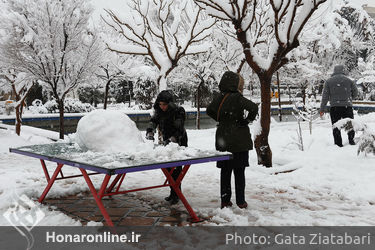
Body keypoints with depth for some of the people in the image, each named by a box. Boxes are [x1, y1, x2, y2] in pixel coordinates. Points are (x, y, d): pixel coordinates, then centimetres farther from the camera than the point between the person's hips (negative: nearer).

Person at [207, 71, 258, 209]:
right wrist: (247, 120, -8)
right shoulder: (237, 98, -15)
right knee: (239, 172, 5)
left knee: (225, 171, 11)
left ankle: (225, 200, 16)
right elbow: (254, 108, -25)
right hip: (239, 141, -5)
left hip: (223, 141, 5)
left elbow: (209, 110, 15)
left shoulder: (220, 98, 3)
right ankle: (240, 201, 11)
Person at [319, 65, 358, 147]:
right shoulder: (348, 80, 5)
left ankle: (338, 144, 2)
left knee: (336, 127, 5)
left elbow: (325, 96, 0)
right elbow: (355, 92, 13)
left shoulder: (329, 81, 3)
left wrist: (322, 109, 4)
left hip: (334, 107, 0)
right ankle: (351, 139, -3)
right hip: (347, 106, 0)